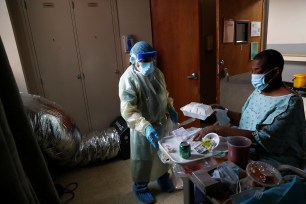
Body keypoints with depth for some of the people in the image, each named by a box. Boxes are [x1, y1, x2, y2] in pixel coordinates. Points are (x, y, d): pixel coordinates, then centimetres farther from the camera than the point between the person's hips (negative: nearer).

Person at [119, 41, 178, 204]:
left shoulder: (156, 72, -1)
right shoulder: (128, 79, -24)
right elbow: (128, 111, -31)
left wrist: (171, 108, 3)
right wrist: (146, 127, -42)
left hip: (163, 122, 7)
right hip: (144, 127, -7)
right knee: (143, 159, 12)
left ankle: (163, 176, 51)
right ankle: (140, 187, 37)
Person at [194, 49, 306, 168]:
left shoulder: (289, 102, -19)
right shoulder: (258, 92, 5)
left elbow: (262, 138, -27)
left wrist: (217, 130, -31)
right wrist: (224, 111, -3)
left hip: (274, 161, -6)